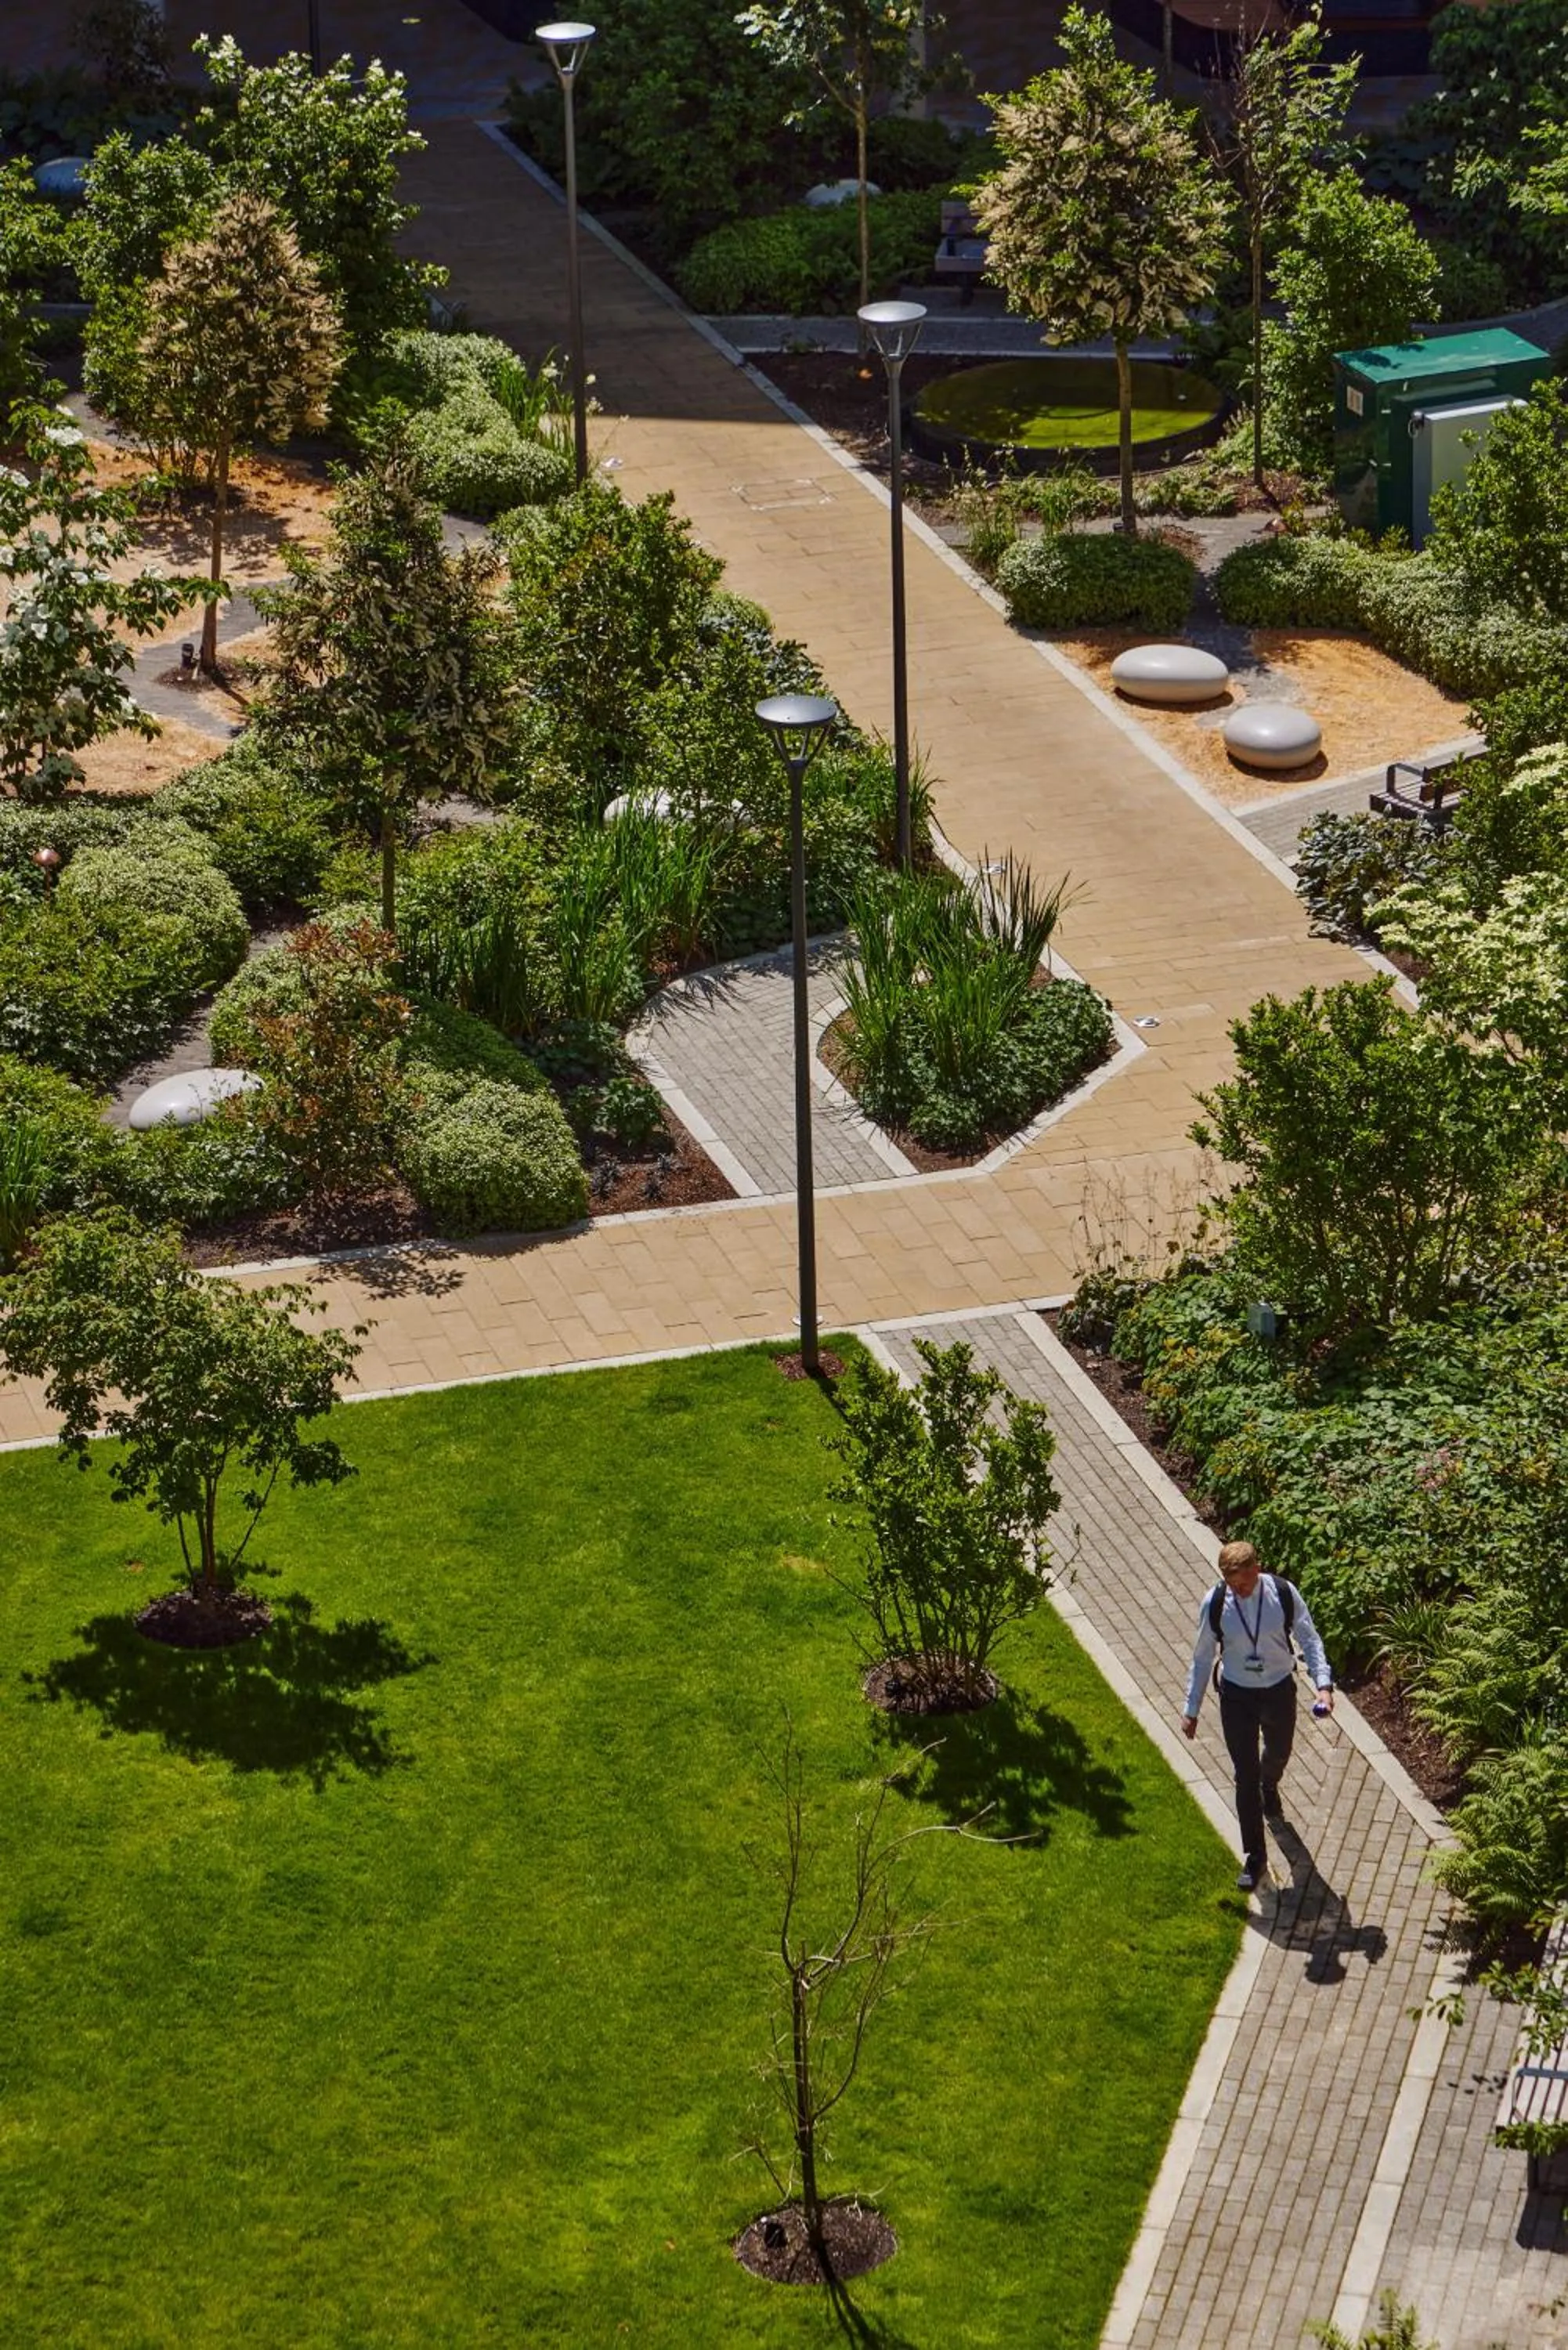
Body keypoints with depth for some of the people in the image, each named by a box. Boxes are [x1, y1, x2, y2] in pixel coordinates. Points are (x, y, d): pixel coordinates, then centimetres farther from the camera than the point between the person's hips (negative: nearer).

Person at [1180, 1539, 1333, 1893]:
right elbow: (1202, 1657, -6)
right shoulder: (1215, 1605, -19)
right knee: (1245, 1775, 1)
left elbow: (1309, 1639, -10)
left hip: (1279, 1690, 2)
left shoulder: (1284, 1594, -20)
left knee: (1278, 1752, 27)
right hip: (1237, 1696, -1)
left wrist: (1324, 1685, -22)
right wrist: (1191, 1708, -2)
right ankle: (1254, 1858, 11)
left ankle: (1270, 1788, 65)